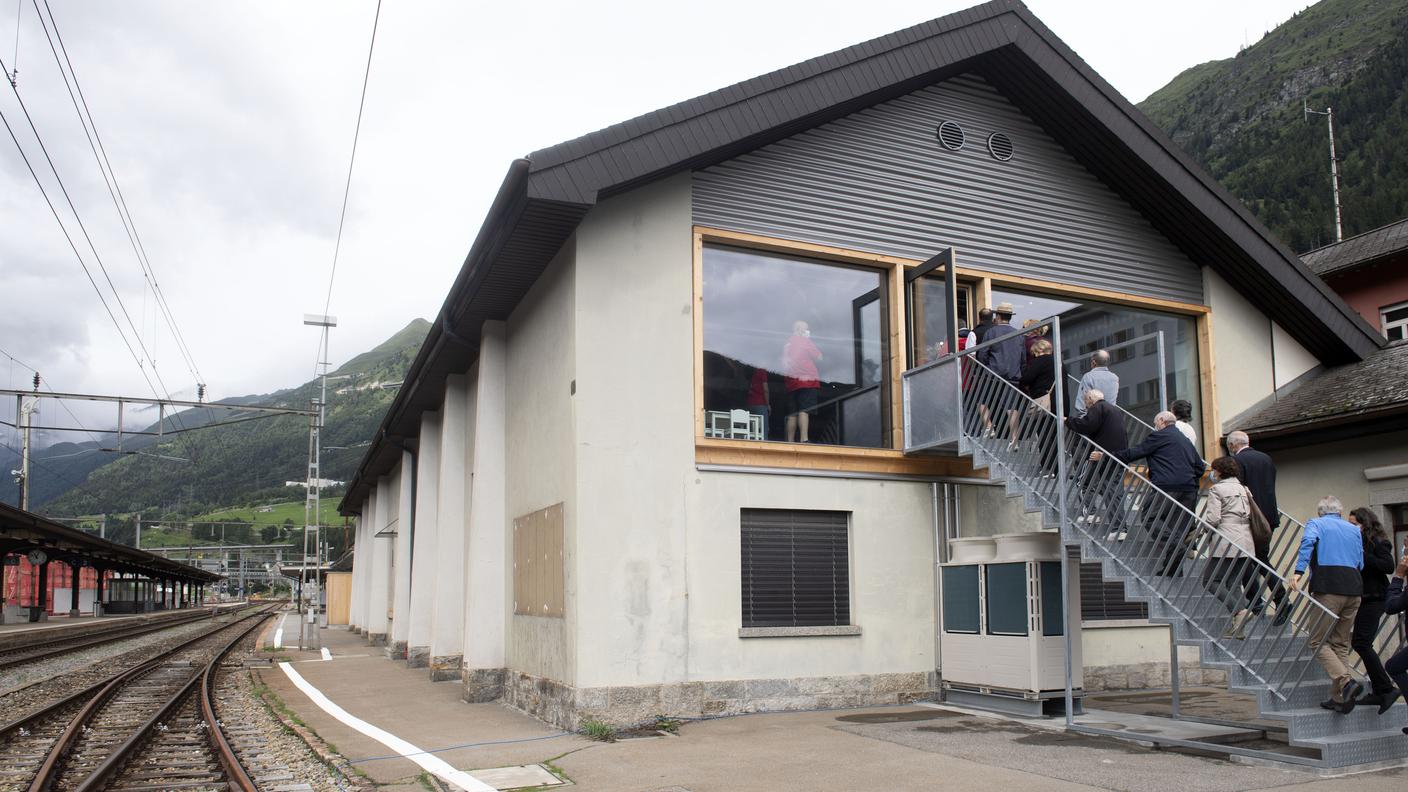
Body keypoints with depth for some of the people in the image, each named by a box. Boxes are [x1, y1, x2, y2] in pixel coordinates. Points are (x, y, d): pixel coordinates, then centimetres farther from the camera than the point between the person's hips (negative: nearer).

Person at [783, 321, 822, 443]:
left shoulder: (787, 343, 19)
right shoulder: (805, 341, -1)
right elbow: (819, 357, 4)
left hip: (791, 381, 7)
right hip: (806, 379, -7)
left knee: (792, 414, 5)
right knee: (804, 410, -16)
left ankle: (790, 441, 1)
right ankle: (804, 439, -27)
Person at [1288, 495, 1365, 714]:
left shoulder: (1316, 524, 8)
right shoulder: (1354, 529, 22)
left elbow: (1308, 541, -13)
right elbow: (1360, 563, 18)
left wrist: (1298, 572, -21)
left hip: (1327, 588, -5)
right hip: (1354, 589, 5)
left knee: (1318, 641, -1)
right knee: (1341, 643, 12)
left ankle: (1347, 681, -20)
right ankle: (1339, 698, 11)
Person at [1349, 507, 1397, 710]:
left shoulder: (1378, 542, -7)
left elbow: (1388, 566, -19)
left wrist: (1362, 556, -20)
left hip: (1373, 599, -9)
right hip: (1363, 599, 9)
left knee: (1360, 643, -15)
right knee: (1361, 644, 10)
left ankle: (1386, 688, -9)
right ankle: (1378, 691, 16)